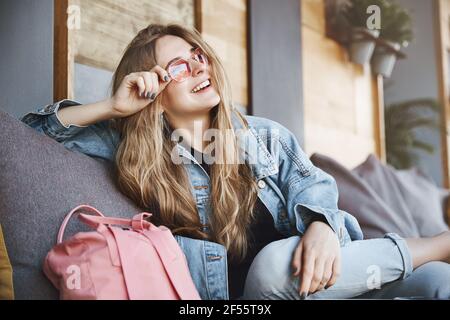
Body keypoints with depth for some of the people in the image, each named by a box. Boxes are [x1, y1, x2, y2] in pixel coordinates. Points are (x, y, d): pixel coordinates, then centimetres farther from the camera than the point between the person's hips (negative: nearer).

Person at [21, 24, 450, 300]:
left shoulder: (266, 136, 12)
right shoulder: (138, 151, 6)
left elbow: (309, 184, -4)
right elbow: (35, 129, 10)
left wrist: (322, 226, -28)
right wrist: (115, 107, -6)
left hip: (312, 276, 1)